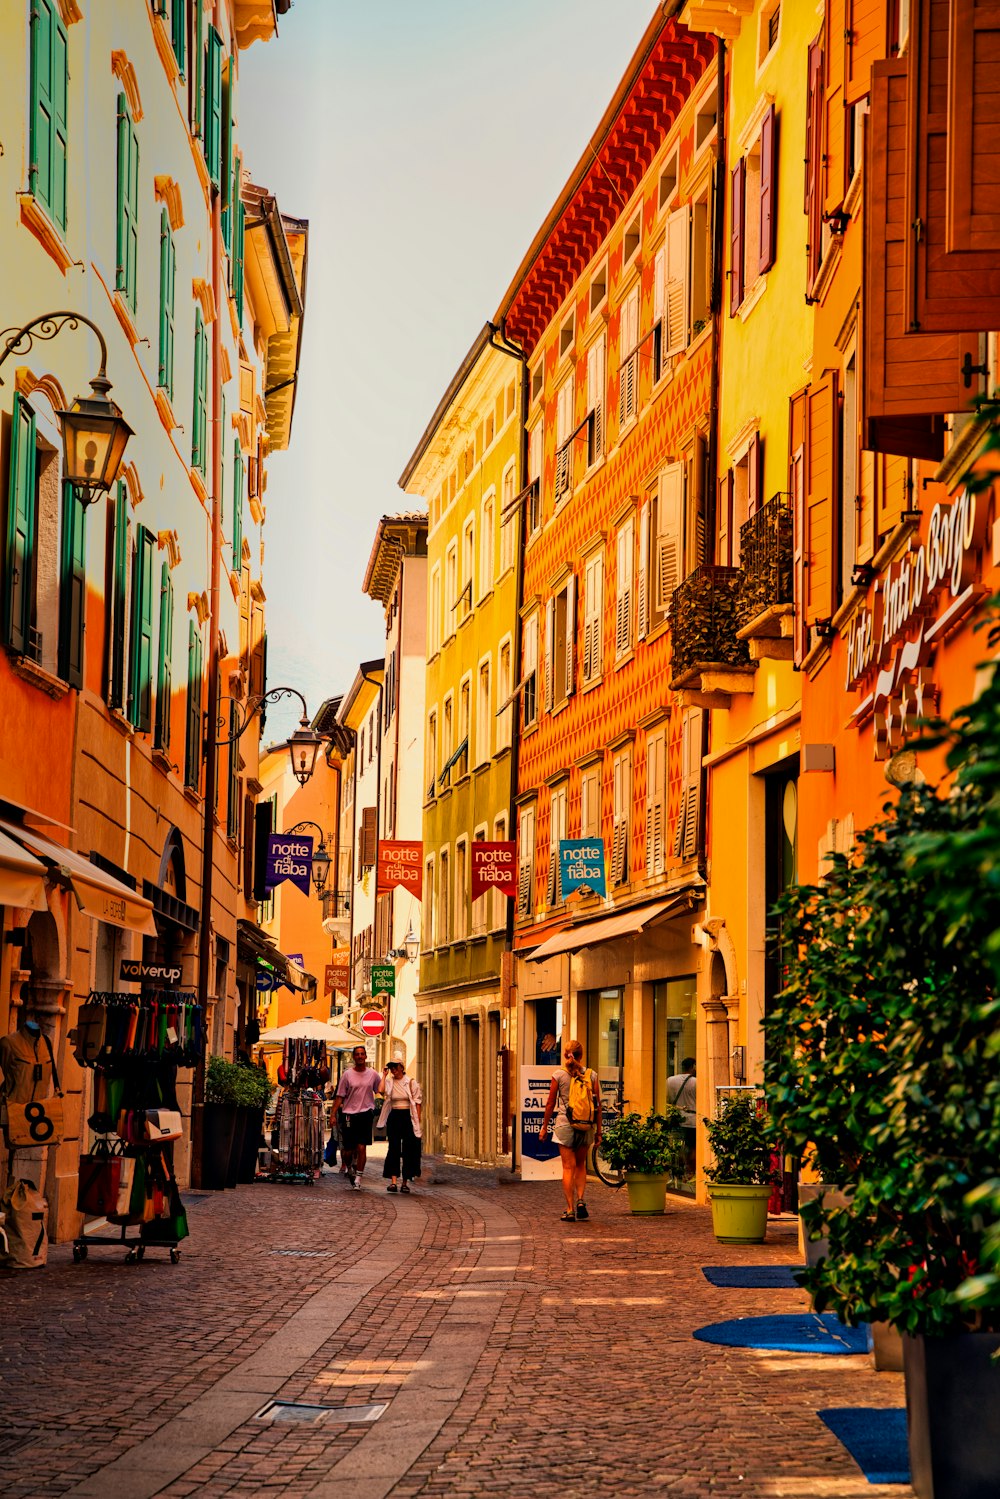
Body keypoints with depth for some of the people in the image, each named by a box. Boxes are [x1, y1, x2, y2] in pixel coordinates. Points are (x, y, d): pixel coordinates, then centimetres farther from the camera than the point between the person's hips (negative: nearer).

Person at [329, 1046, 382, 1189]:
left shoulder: (373, 1074, 5)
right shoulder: (348, 1075, 1)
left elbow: (382, 1090, 17)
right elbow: (340, 1096, 2)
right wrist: (333, 1114, -3)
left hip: (366, 1114, 0)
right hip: (349, 1114, 0)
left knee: (361, 1148, -8)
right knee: (348, 1150, 3)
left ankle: (358, 1179, -2)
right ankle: (349, 1167, 35)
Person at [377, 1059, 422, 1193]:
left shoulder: (411, 1082, 1)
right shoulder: (389, 1082, 6)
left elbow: (418, 1101, 0)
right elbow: (381, 1090, -15)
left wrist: (417, 1120, -7)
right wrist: (384, 1075, -5)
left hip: (408, 1116, -2)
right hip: (394, 1117, 2)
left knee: (408, 1150, -1)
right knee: (393, 1148, -3)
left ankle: (405, 1182, 6)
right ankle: (393, 1181, -6)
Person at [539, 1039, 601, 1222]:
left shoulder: (559, 1075, -4)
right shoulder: (591, 1075, -1)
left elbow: (550, 1104, 0)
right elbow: (598, 1105, 1)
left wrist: (544, 1126, 10)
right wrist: (598, 1130, 9)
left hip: (565, 1124, -2)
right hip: (587, 1126, 2)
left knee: (569, 1167, 2)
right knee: (581, 1164, 19)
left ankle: (570, 1210, 0)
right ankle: (580, 1200, 3)